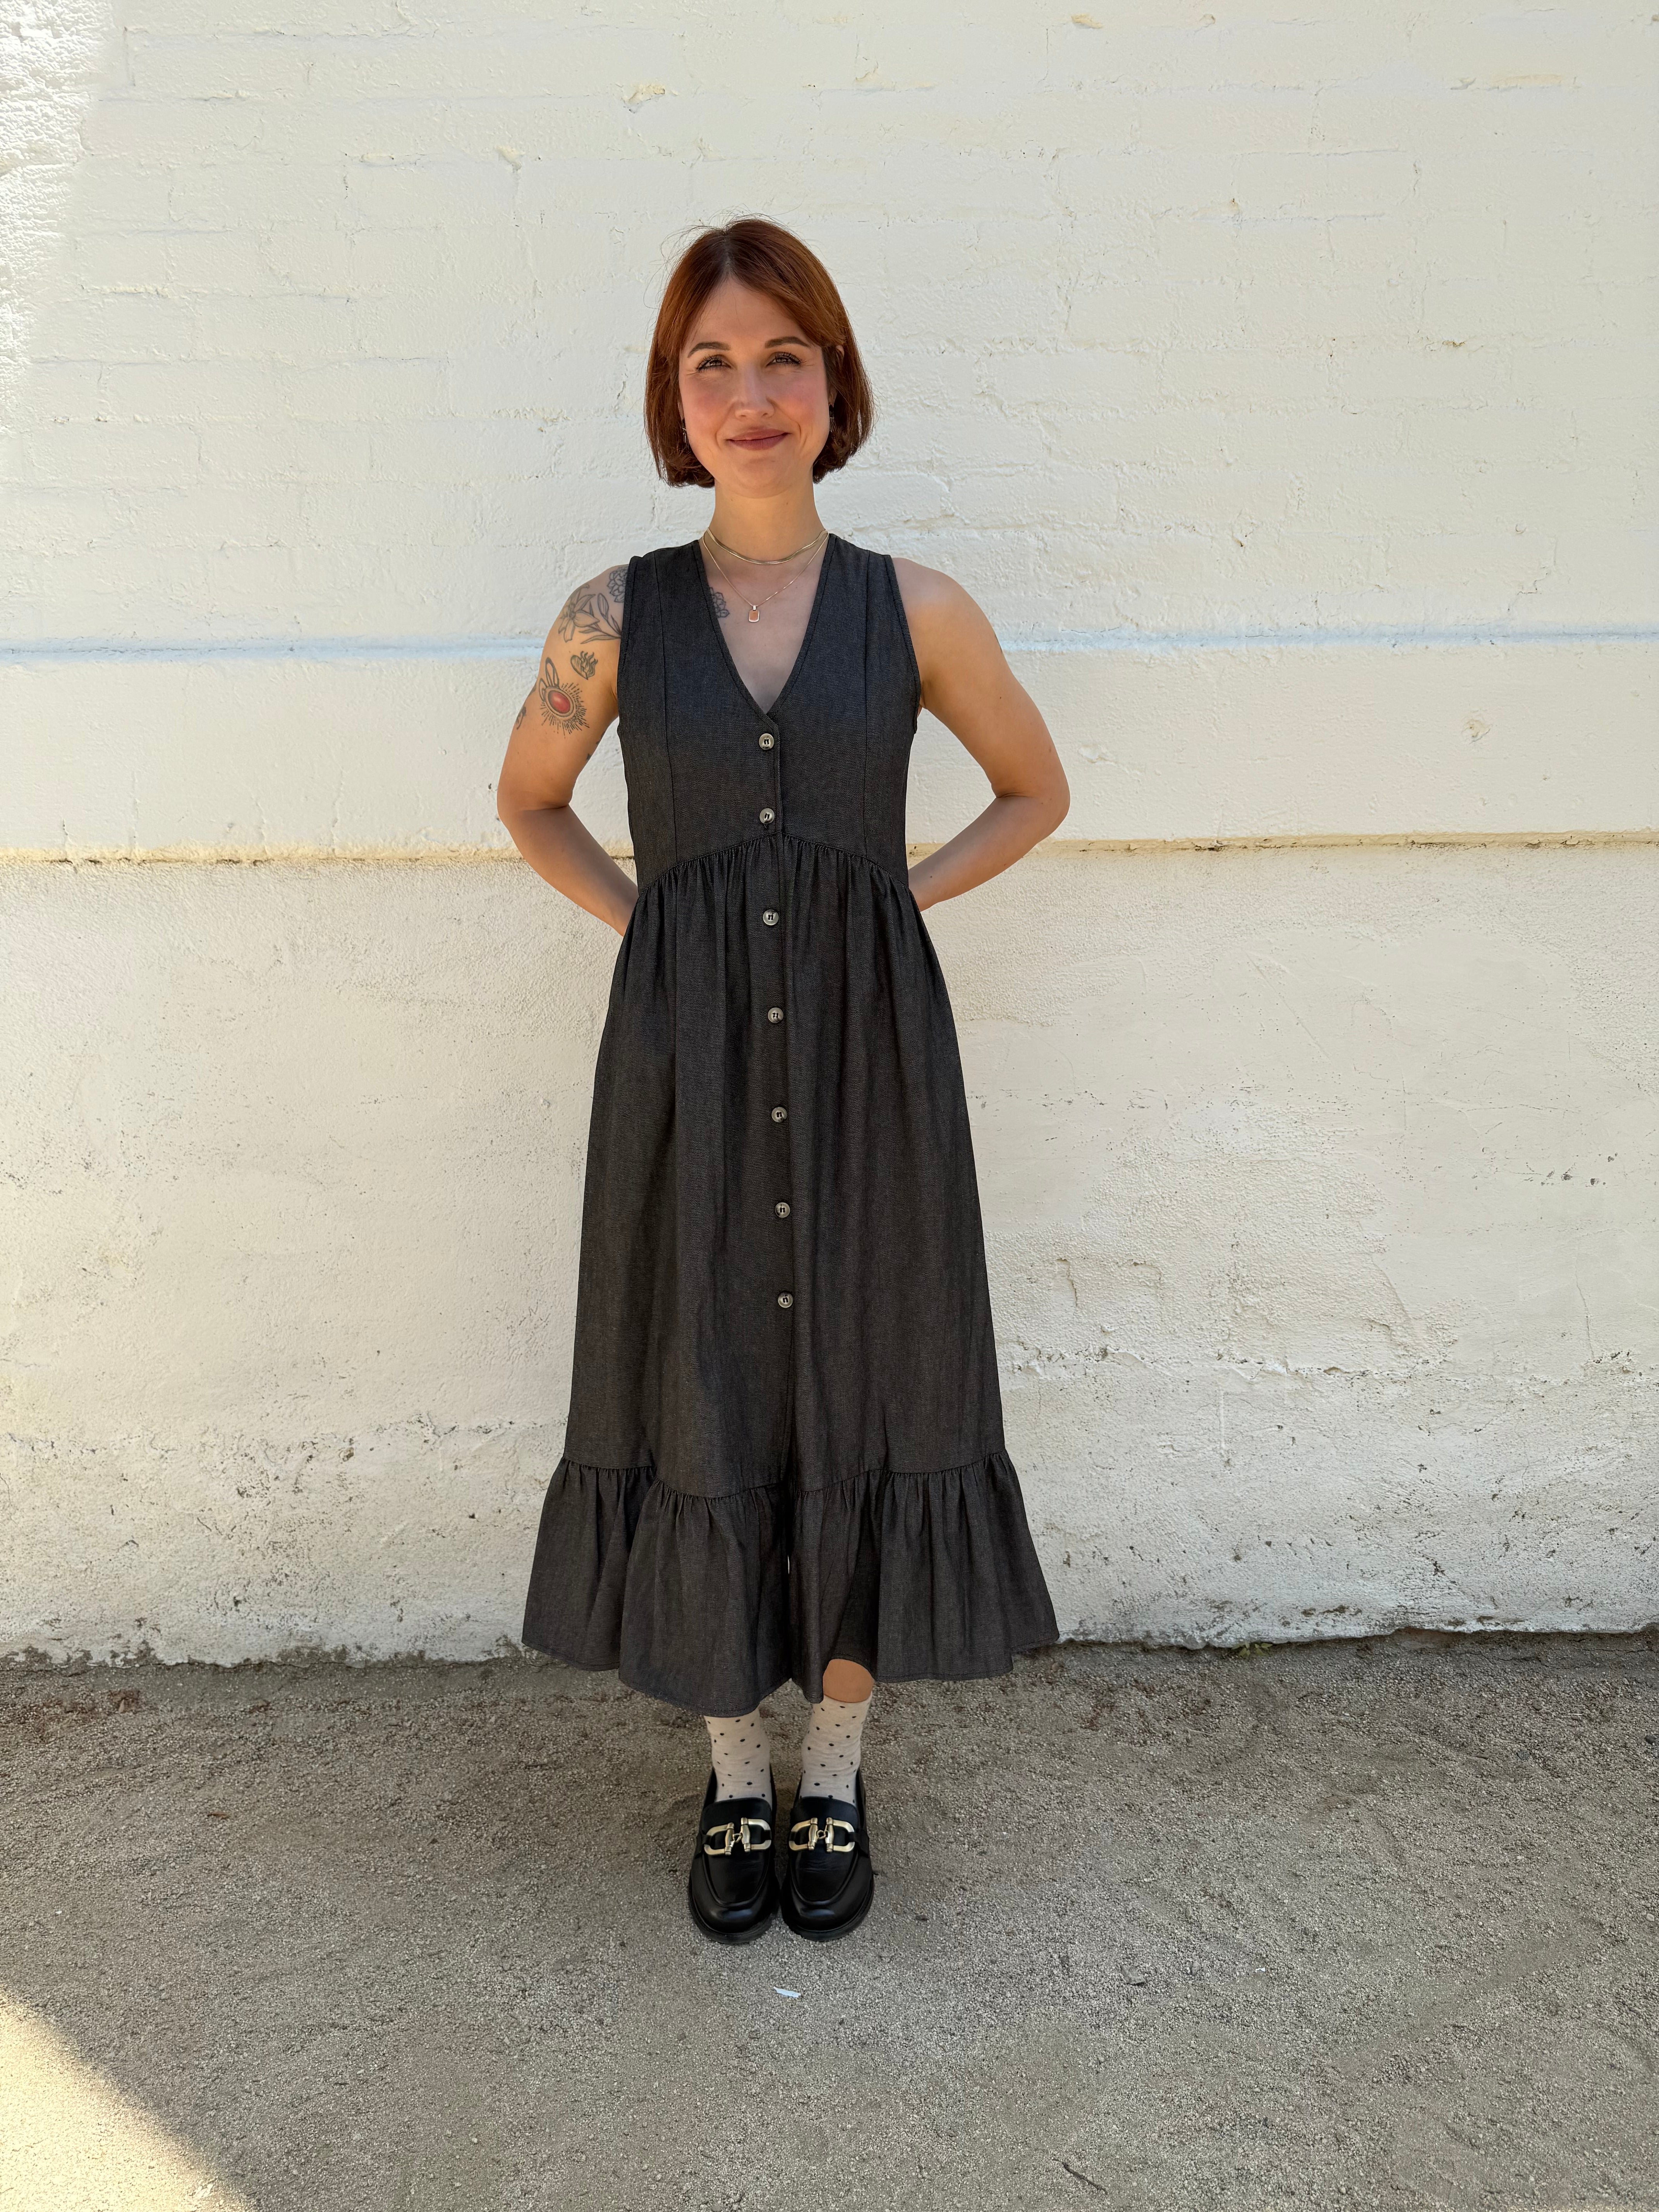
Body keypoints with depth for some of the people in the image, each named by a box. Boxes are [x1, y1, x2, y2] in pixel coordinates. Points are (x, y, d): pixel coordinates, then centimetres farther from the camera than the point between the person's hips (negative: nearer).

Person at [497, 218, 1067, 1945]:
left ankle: (836, 1775, 30)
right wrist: (641, 918, 2)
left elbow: (1037, 790, 13)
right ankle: (735, 1776, 31)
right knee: (704, 1404, 8)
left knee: (860, 1399, 8)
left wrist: (898, 896, 1)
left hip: (868, 1055, 0)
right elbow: (529, 800, 16)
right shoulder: (617, 618, 1)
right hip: (686, 1060, 0)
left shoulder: (916, 613, -1)